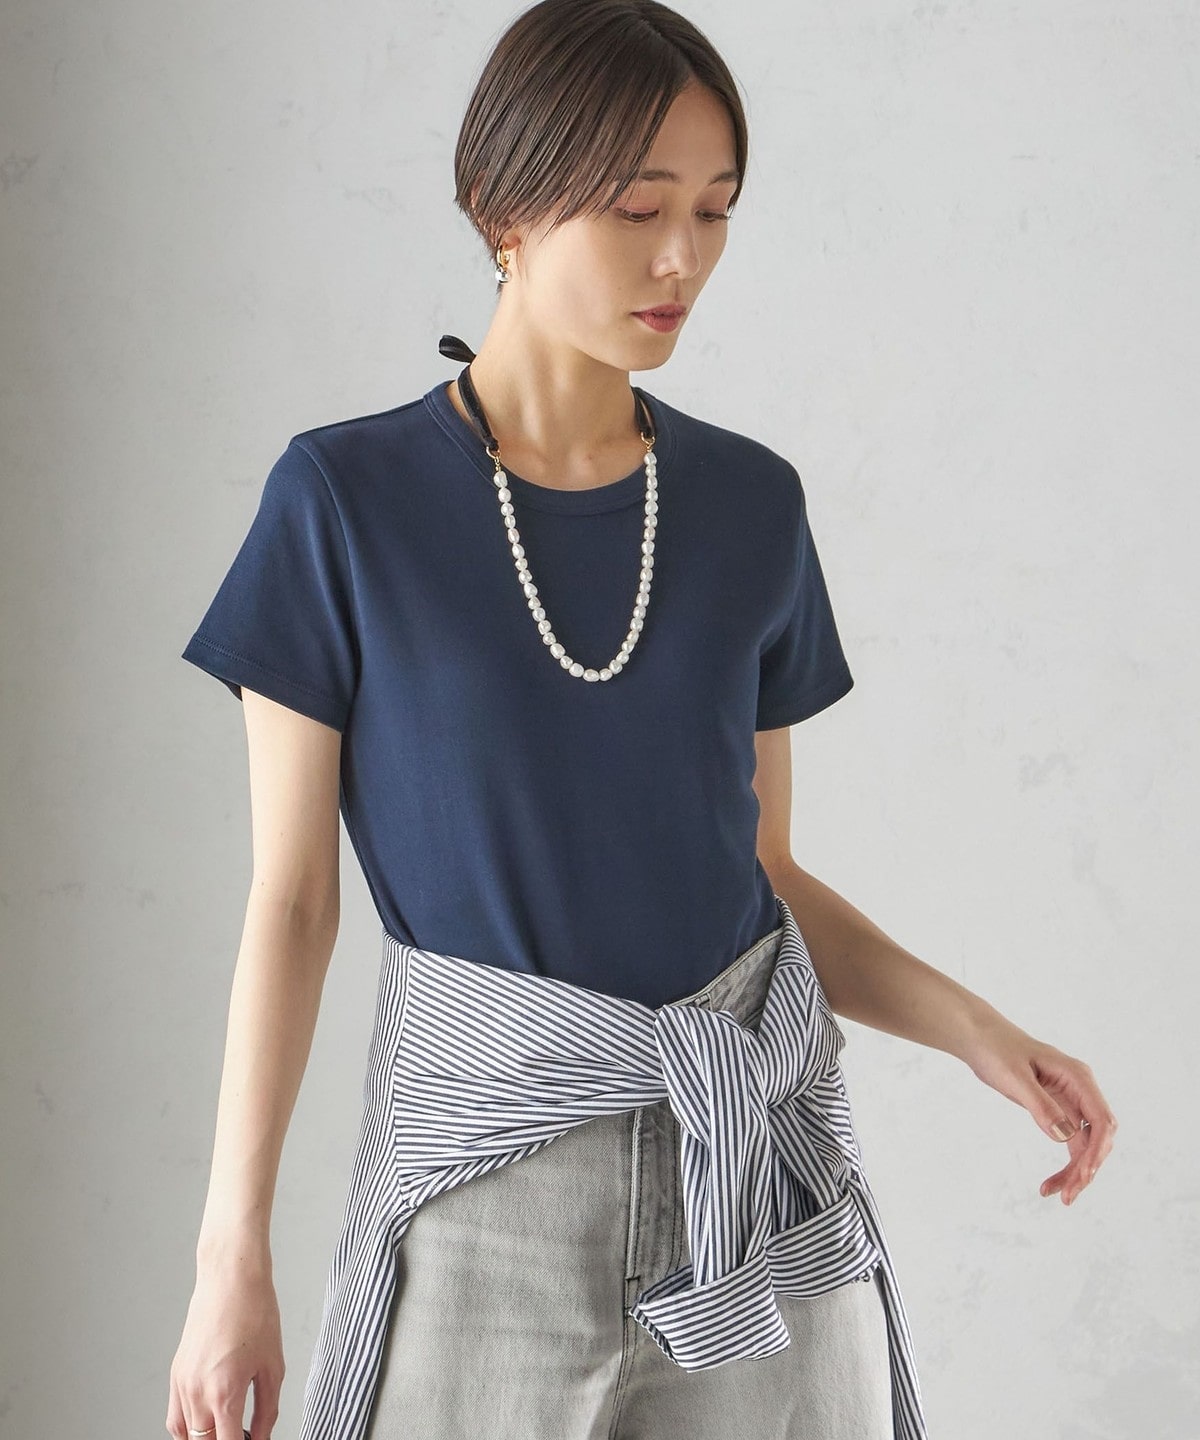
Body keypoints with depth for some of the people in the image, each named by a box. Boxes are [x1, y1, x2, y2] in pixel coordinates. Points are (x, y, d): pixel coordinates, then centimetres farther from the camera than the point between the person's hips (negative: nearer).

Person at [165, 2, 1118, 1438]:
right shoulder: (348, 500, -6)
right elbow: (292, 898, -4)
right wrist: (233, 1259, -6)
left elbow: (766, 868, 10)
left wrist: (973, 1026, -5)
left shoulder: (752, 504, 4)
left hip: (753, 1157, 3)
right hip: (487, 1149, -3)